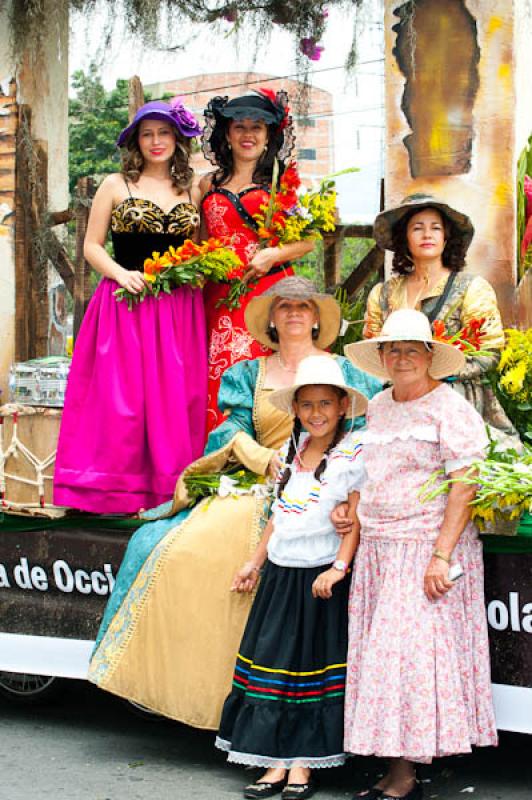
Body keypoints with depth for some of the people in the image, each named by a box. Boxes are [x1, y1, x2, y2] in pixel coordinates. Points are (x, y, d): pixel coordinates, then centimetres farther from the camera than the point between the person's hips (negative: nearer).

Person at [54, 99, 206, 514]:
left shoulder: (191, 191, 13)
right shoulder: (116, 185, 5)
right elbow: (92, 246, 4)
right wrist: (121, 274, -13)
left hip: (179, 308, 3)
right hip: (126, 304, -3)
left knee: (177, 396, 1)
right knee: (121, 395, -6)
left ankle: (171, 487, 8)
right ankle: (120, 491, 2)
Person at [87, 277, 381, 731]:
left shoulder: (340, 370, 14)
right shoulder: (251, 374, 19)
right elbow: (234, 429, 5)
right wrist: (267, 460, -17)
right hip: (257, 489, 4)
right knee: (173, 548, -18)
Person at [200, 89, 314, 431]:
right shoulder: (210, 184, 17)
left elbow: (307, 240, 7)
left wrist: (274, 254, -10)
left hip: (270, 291, -2)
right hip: (221, 298, 2)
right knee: (222, 380, -8)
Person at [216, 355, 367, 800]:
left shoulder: (353, 455, -8)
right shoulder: (290, 451, 11)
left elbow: (357, 521, -11)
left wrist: (338, 568, -18)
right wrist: (256, 562, 19)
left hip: (321, 576, -6)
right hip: (280, 572, 6)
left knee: (313, 668, 2)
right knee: (271, 665, 4)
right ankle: (276, 763, 10)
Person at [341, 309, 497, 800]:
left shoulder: (450, 408, -7)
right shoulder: (377, 408, 15)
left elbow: (464, 487, -14)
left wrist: (441, 554, -21)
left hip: (428, 546, -7)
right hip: (377, 550, 7)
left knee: (412, 654, -8)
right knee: (380, 655, 4)